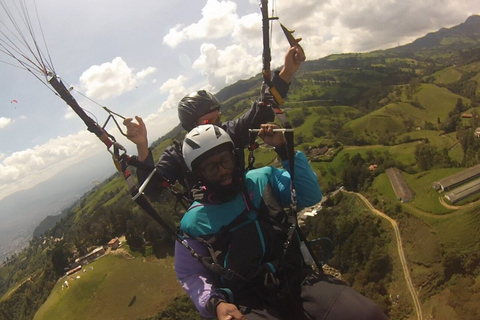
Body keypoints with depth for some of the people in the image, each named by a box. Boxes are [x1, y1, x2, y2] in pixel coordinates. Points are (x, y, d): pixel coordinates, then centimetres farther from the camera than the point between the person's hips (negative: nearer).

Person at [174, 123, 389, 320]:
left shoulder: (262, 179, 8)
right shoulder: (194, 222, 2)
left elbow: (311, 196, 1)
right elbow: (189, 274, 8)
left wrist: (283, 149, -5)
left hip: (298, 280, 2)